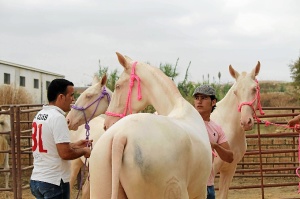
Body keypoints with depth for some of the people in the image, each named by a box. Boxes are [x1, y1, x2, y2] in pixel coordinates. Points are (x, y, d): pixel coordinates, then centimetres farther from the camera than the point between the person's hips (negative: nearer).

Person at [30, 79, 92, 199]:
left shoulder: (40, 115, 10)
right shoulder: (58, 118, -17)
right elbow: (65, 153, -22)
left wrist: (75, 145, 16)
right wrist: (83, 151, -4)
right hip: (53, 182, -8)